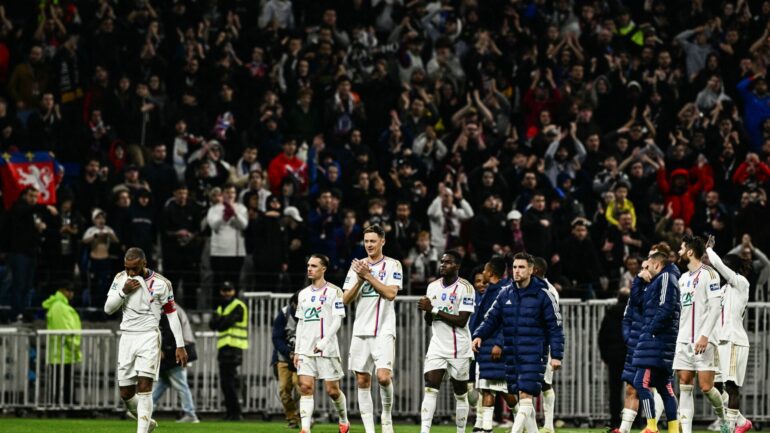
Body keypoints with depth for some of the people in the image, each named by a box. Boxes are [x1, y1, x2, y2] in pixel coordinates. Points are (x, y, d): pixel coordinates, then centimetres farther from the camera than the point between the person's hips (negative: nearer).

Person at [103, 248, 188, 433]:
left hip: (149, 337, -4)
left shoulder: (161, 284, -6)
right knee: (126, 393, 4)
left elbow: (172, 315, 0)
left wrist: (180, 346, -1)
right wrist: (123, 291, -13)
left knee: (144, 387, -17)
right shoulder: (120, 279, 4)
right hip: (127, 338, 4)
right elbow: (108, 309, 3)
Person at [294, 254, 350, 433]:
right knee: (306, 388, -10)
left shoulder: (334, 291, -3)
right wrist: (296, 351, 12)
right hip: (306, 350, 4)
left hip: (327, 349, -4)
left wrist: (324, 341, -20)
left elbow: (337, 320, -9)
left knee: (332, 390, 2)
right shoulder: (303, 294, 14)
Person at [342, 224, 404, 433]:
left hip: (383, 331, -4)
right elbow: (346, 299, 7)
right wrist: (360, 279, -8)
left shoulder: (393, 265, 0)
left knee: (383, 376, -19)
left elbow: (391, 293, -13)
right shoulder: (357, 265, 12)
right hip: (360, 330, 4)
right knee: (362, 381, 2)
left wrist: (368, 276, -14)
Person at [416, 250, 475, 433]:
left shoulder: (465, 288, -10)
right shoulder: (433, 287, 9)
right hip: (437, 346, 4)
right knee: (430, 389, -11)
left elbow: (461, 321, -18)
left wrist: (433, 310, -19)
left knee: (460, 393, 6)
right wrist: (426, 310, -9)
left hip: (459, 348, -4)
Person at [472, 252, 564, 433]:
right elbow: (491, 319, 13)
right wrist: (479, 335, -6)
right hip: (511, 355, 5)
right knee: (522, 398, 8)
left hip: (533, 355, -5)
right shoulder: (505, 294, 10)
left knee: (525, 395, -15)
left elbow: (555, 327, -3)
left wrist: (556, 355, -9)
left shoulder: (542, 295, -4)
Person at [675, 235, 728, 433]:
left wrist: (705, 335, -20)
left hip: (704, 341, -7)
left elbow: (715, 307, -13)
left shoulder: (708, 274, -6)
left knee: (706, 387, -9)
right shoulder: (684, 278, 19)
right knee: (685, 386, -1)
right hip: (684, 340, 7)